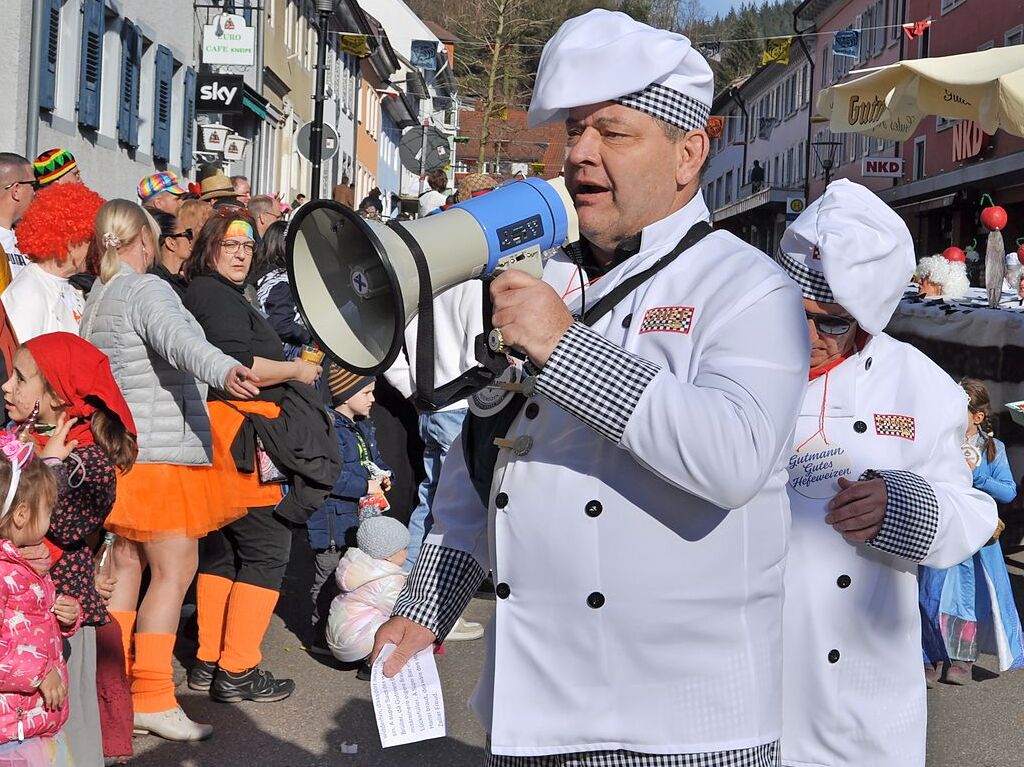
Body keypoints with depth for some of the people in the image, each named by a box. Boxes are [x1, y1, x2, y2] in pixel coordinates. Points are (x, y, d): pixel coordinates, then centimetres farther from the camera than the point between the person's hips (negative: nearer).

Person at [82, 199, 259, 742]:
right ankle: (150, 698, -5)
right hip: (161, 455, -10)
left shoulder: (96, 299, 16)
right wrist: (223, 370, -49)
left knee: (126, 566, 12)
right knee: (174, 570, -6)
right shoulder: (146, 290, -12)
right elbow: (178, 340, -32)